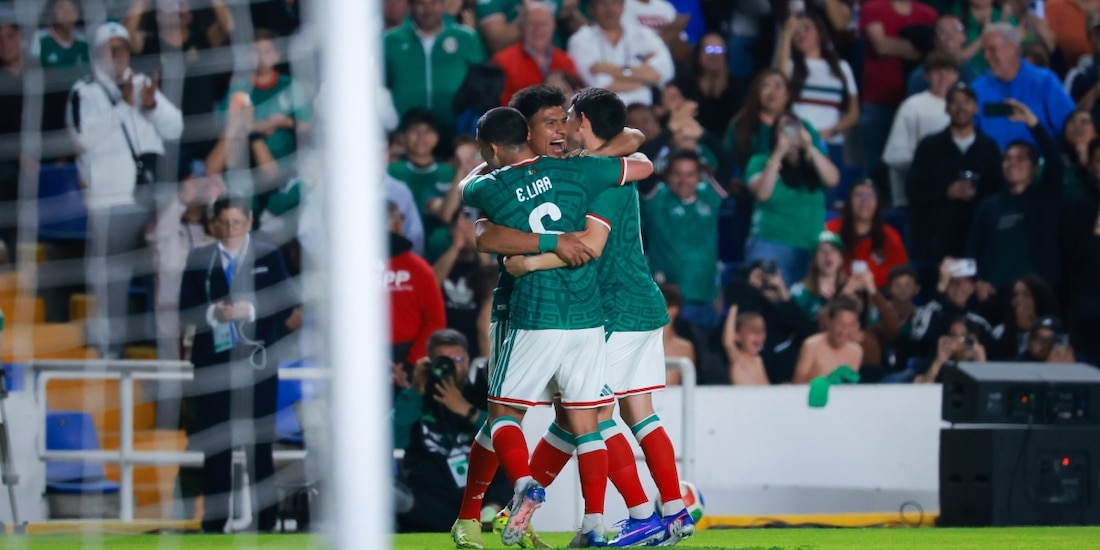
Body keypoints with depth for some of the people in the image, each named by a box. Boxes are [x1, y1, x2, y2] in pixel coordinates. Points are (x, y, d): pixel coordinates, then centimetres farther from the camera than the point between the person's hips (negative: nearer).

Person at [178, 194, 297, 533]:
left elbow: (285, 305, -1)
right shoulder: (198, 260, 6)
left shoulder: (269, 257, 3)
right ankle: (214, 521, 7)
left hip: (256, 360, -1)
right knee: (215, 443, 2)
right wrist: (213, 313, -17)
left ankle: (266, 519, 7)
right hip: (213, 361, 1)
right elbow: (186, 310, 2)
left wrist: (250, 310, -16)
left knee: (259, 441, 2)